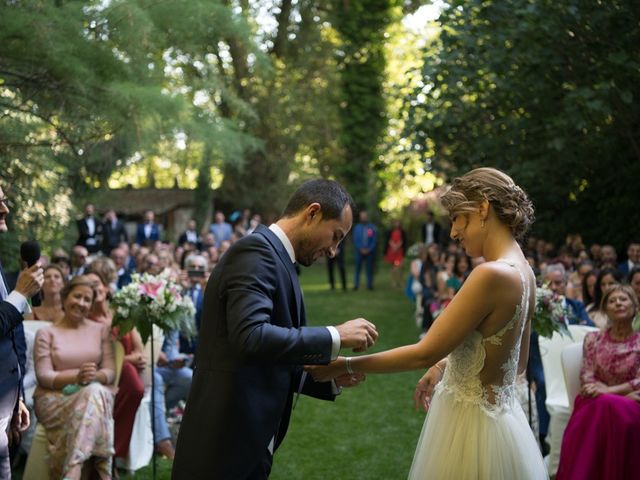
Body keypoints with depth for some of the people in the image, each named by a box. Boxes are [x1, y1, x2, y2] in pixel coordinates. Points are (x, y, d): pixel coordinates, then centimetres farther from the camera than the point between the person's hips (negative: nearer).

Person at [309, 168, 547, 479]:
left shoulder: (492, 274, -24)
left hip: (470, 421, -9)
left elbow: (424, 353, -20)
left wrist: (345, 366, -12)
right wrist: (447, 364, 12)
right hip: (498, 414, 9)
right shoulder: (522, 270, 4)